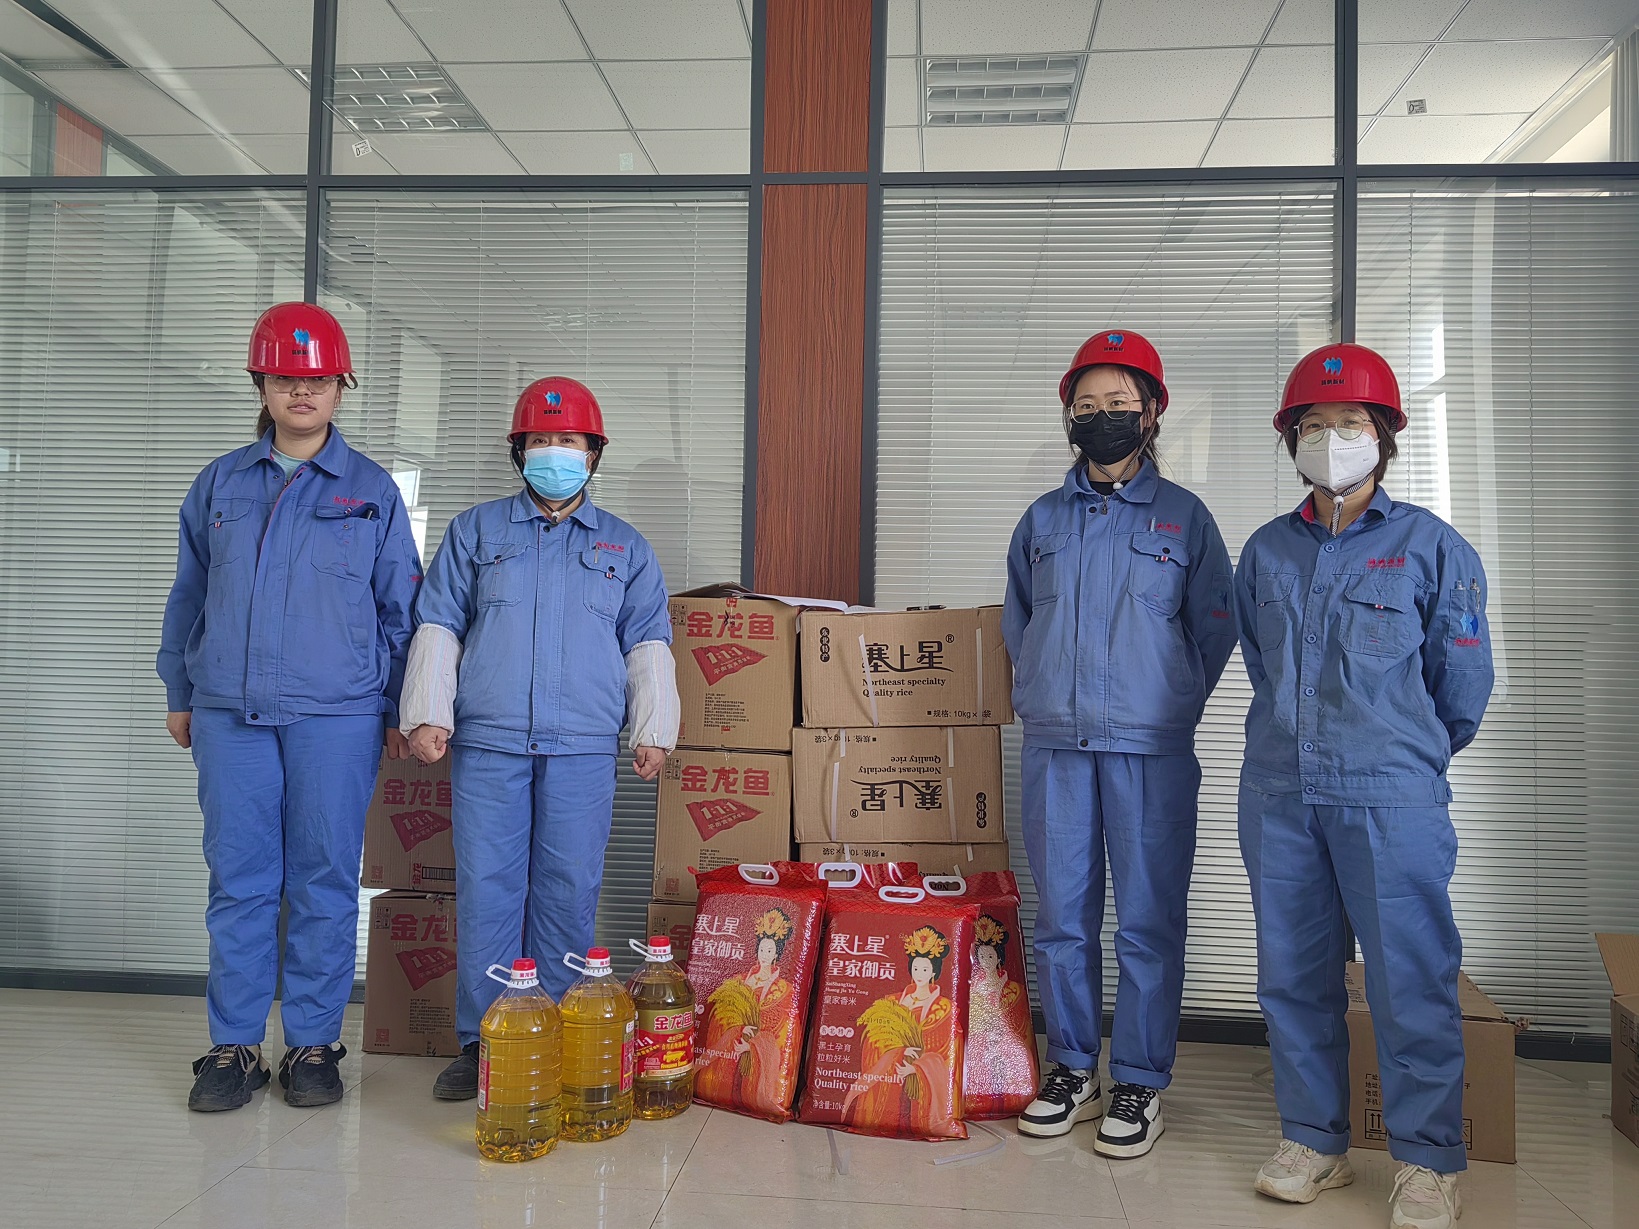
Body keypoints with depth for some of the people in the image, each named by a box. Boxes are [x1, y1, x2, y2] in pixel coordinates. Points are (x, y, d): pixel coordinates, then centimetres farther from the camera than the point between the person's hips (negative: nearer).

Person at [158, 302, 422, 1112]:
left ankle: (313, 1044, 16)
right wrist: (180, 694, 17)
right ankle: (233, 1045, 18)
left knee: (324, 880, 3)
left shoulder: (372, 490, 4)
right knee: (238, 879, 6)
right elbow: (189, 595, 18)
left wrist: (401, 711, 4)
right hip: (230, 713, 2)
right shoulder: (219, 484, 11)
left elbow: (399, 607, 6)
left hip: (336, 717, -2)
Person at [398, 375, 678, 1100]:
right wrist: (426, 714, 0)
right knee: (485, 889, 0)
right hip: (486, 743, 0)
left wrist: (654, 730, 2)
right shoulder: (475, 531, 14)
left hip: (582, 749, 0)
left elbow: (649, 644, 12)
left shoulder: (625, 548, 15)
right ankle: (481, 1041, 10)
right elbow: (437, 627, 10)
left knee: (569, 891, 1)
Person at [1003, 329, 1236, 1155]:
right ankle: (1072, 1072, 22)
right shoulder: (1041, 520, 13)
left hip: (1150, 751, -2)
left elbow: (1215, 629, 8)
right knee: (1061, 917, 8)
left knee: (1148, 922, 1)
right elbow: (1015, 624, 21)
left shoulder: (1184, 516, 5)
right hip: (1054, 746, 3)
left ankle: (1141, 1085, 15)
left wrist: (1172, 706, 6)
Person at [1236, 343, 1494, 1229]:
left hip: (1391, 798, -4)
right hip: (1278, 793, 4)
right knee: (1292, 975, 10)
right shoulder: (1267, 551, 11)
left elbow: (1462, 684, 7)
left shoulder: (1433, 547, 0)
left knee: (1410, 981, 1)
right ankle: (1313, 1141, 26)